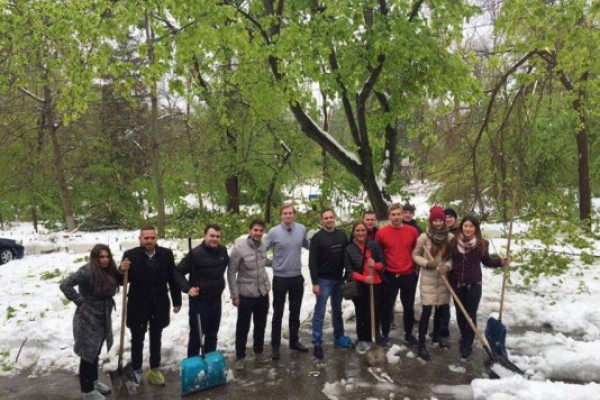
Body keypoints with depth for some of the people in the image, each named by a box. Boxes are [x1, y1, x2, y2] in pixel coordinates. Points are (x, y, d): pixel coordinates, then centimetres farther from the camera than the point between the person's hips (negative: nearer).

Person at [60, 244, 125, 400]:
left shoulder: (108, 271, 4)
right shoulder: (87, 271, -23)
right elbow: (65, 285, -27)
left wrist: (122, 272, -5)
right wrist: (80, 301, -21)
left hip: (102, 319, 8)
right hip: (88, 319, -8)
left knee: (95, 352, 23)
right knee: (88, 354, 5)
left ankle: (94, 381, 41)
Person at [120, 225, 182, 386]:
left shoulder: (166, 254, -7)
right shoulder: (130, 255, -13)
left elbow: (172, 278, 0)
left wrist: (177, 301, 4)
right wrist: (122, 270, -29)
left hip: (159, 305, 2)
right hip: (138, 305, -2)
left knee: (156, 339, 17)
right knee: (137, 339, 14)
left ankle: (154, 369, 34)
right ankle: (136, 369, 34)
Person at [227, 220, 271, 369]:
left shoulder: (263, 246, -1)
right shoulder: (239, 248, -18)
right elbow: (231, 272, -13)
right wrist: (234, 295, -12)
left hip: (263, 293, 5)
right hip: (245, 294, -5)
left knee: (261, 325, 17)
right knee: (243, 327, 8)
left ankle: (259, 351, 35)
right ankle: (240, 356, 24)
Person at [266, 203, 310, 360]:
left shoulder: (302, 229, -2)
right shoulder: (273, 232, -13)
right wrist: (273, 264, -8)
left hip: (297, 277, 3)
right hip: (280, 278, -3)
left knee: (295, 313, 16)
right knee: (278, 313, 7)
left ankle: (294, 341, 32)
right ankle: (275, 345, 19)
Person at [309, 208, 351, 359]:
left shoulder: (342, 235, 4)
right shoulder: (317, 238, -10)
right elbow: (312, 262, -11)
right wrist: (314, 282, -15)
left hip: (338, 279, 5)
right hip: (323, 280, -5)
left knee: (337, 310, 17)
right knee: (319, 313, 0)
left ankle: (339, 337, 31)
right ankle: (317, 344, 5)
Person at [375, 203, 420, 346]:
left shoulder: (412, 231, -3)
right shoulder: (381, 232, -9)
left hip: (409, 276, 2)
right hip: (389, 276, -2)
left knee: (409, 306, 14)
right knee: (387, 307, 8)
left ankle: (409, 334, 30)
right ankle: (385, 335, 23)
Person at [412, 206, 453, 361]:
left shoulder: (450, 237, -2)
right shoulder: (424, 237, -10)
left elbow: (453, 256, 5)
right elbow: (415, 255, -1)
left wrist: (447, 266, -14)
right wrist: (427, 263, -17)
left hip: (444, 279, 4)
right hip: (428, 279, -4)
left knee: (442, 309, 14)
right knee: (427, 310, -5)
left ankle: (437, 335, 38)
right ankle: (421, 345, 2)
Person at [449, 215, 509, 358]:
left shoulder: (482, 243, -7)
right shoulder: (454, 241, -4)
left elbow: (486, 260, 5)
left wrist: (500, 261, -10)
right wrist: (449, 279, -3)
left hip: (474, 285, -2)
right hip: (457, 283, 2)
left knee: (471, 314, 3)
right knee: (460, 312, 14)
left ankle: (467, 344, 13)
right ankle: (464, 337, 35)